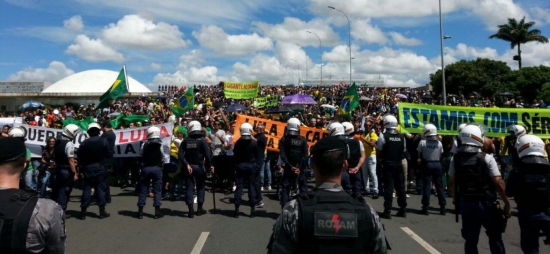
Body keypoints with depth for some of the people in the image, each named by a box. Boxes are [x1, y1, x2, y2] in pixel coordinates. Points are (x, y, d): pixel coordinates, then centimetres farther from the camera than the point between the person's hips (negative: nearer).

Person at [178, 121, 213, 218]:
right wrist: (210, 165, -6)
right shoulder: (202, 140, -6)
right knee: (200, 187, 13)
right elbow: (207, 154, -13)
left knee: (189, 187, 5)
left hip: (189, 166, 2)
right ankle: (200, 208, 16)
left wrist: (186, 165, -9)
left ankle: (191, 210, -1)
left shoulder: (185, 141, 3)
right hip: (199, 166, -2)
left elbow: (180, 155, -6)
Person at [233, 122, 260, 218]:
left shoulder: (238, 142, -6)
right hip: (251, 165, -1)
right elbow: (257, 155, -2)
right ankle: (252, 209, 6)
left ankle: (237, 208, 4)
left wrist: (236, 165, 10)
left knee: (239, 186, 4)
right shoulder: (254, 142, -9)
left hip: (240, 165, 1)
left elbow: (235, 155, 1)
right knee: (252, 186, 5)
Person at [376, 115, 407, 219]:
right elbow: (403, 151, 9)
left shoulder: (383, 136, -9)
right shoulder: (402, 137, 5)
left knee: (388, 187, -2)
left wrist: (381, 160, 10)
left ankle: (387, 211, -3)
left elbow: (378, 152, -7)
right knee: (400, 186, 10)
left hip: (388, 164, -4)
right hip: (399, 164, 4)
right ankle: (403, 210, 17)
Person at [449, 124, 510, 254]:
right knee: (495, 238, 16)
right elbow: (498, 183, -14)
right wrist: (507, 202, -3)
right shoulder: (487, 158, -13)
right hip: (486, 204, -3)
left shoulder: (455, 159, -3)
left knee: (470, 240, 12)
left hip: (466, 204, 3)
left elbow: (452, 183, 1)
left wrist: (456, 201, 13)